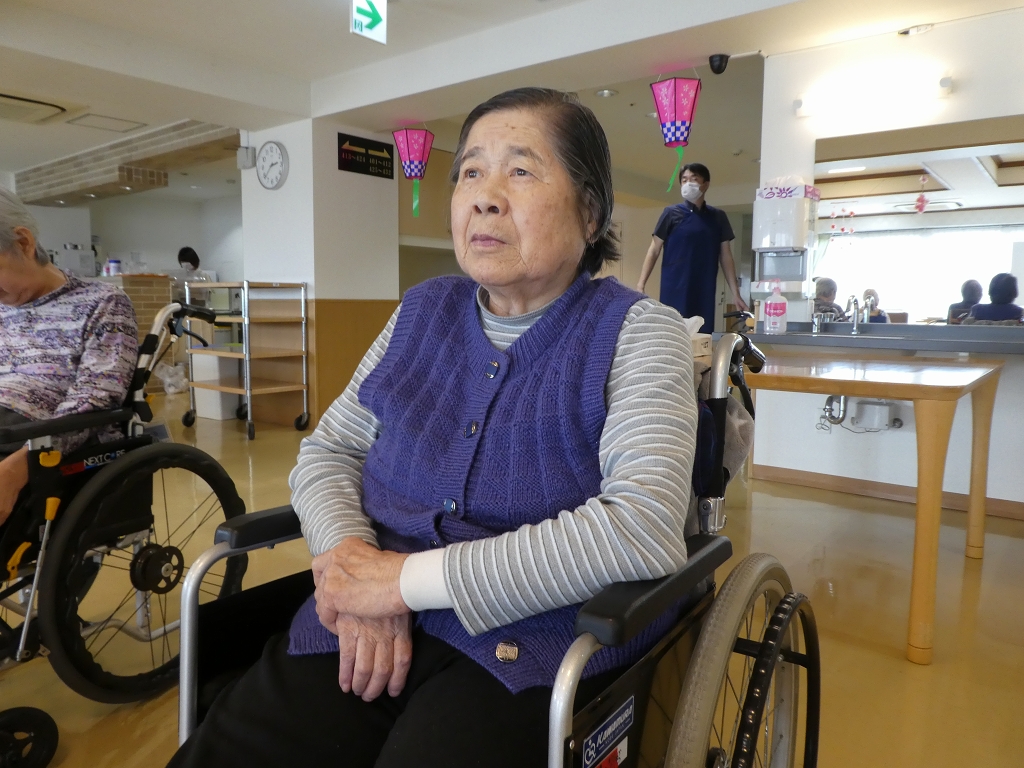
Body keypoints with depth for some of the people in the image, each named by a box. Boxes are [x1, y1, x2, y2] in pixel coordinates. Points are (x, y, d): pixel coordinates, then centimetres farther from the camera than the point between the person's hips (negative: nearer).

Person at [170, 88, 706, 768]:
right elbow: (327, 451, 12)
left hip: (531, 644, -3)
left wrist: (409, 577, -18)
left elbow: (647, 527, -18)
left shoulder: (638, 331, -4)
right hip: (371, 629, 4)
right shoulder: (421, 313, 11)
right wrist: (354, 559, -10)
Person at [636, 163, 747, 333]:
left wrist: (735, 293, 7)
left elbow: (725, 256, 13)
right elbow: (654, 251, 2)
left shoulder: (718, 217, 11)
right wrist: (641, 285, -8)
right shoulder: (671, 213, 3)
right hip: (675, 292, -3)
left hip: (705, 294, 3)